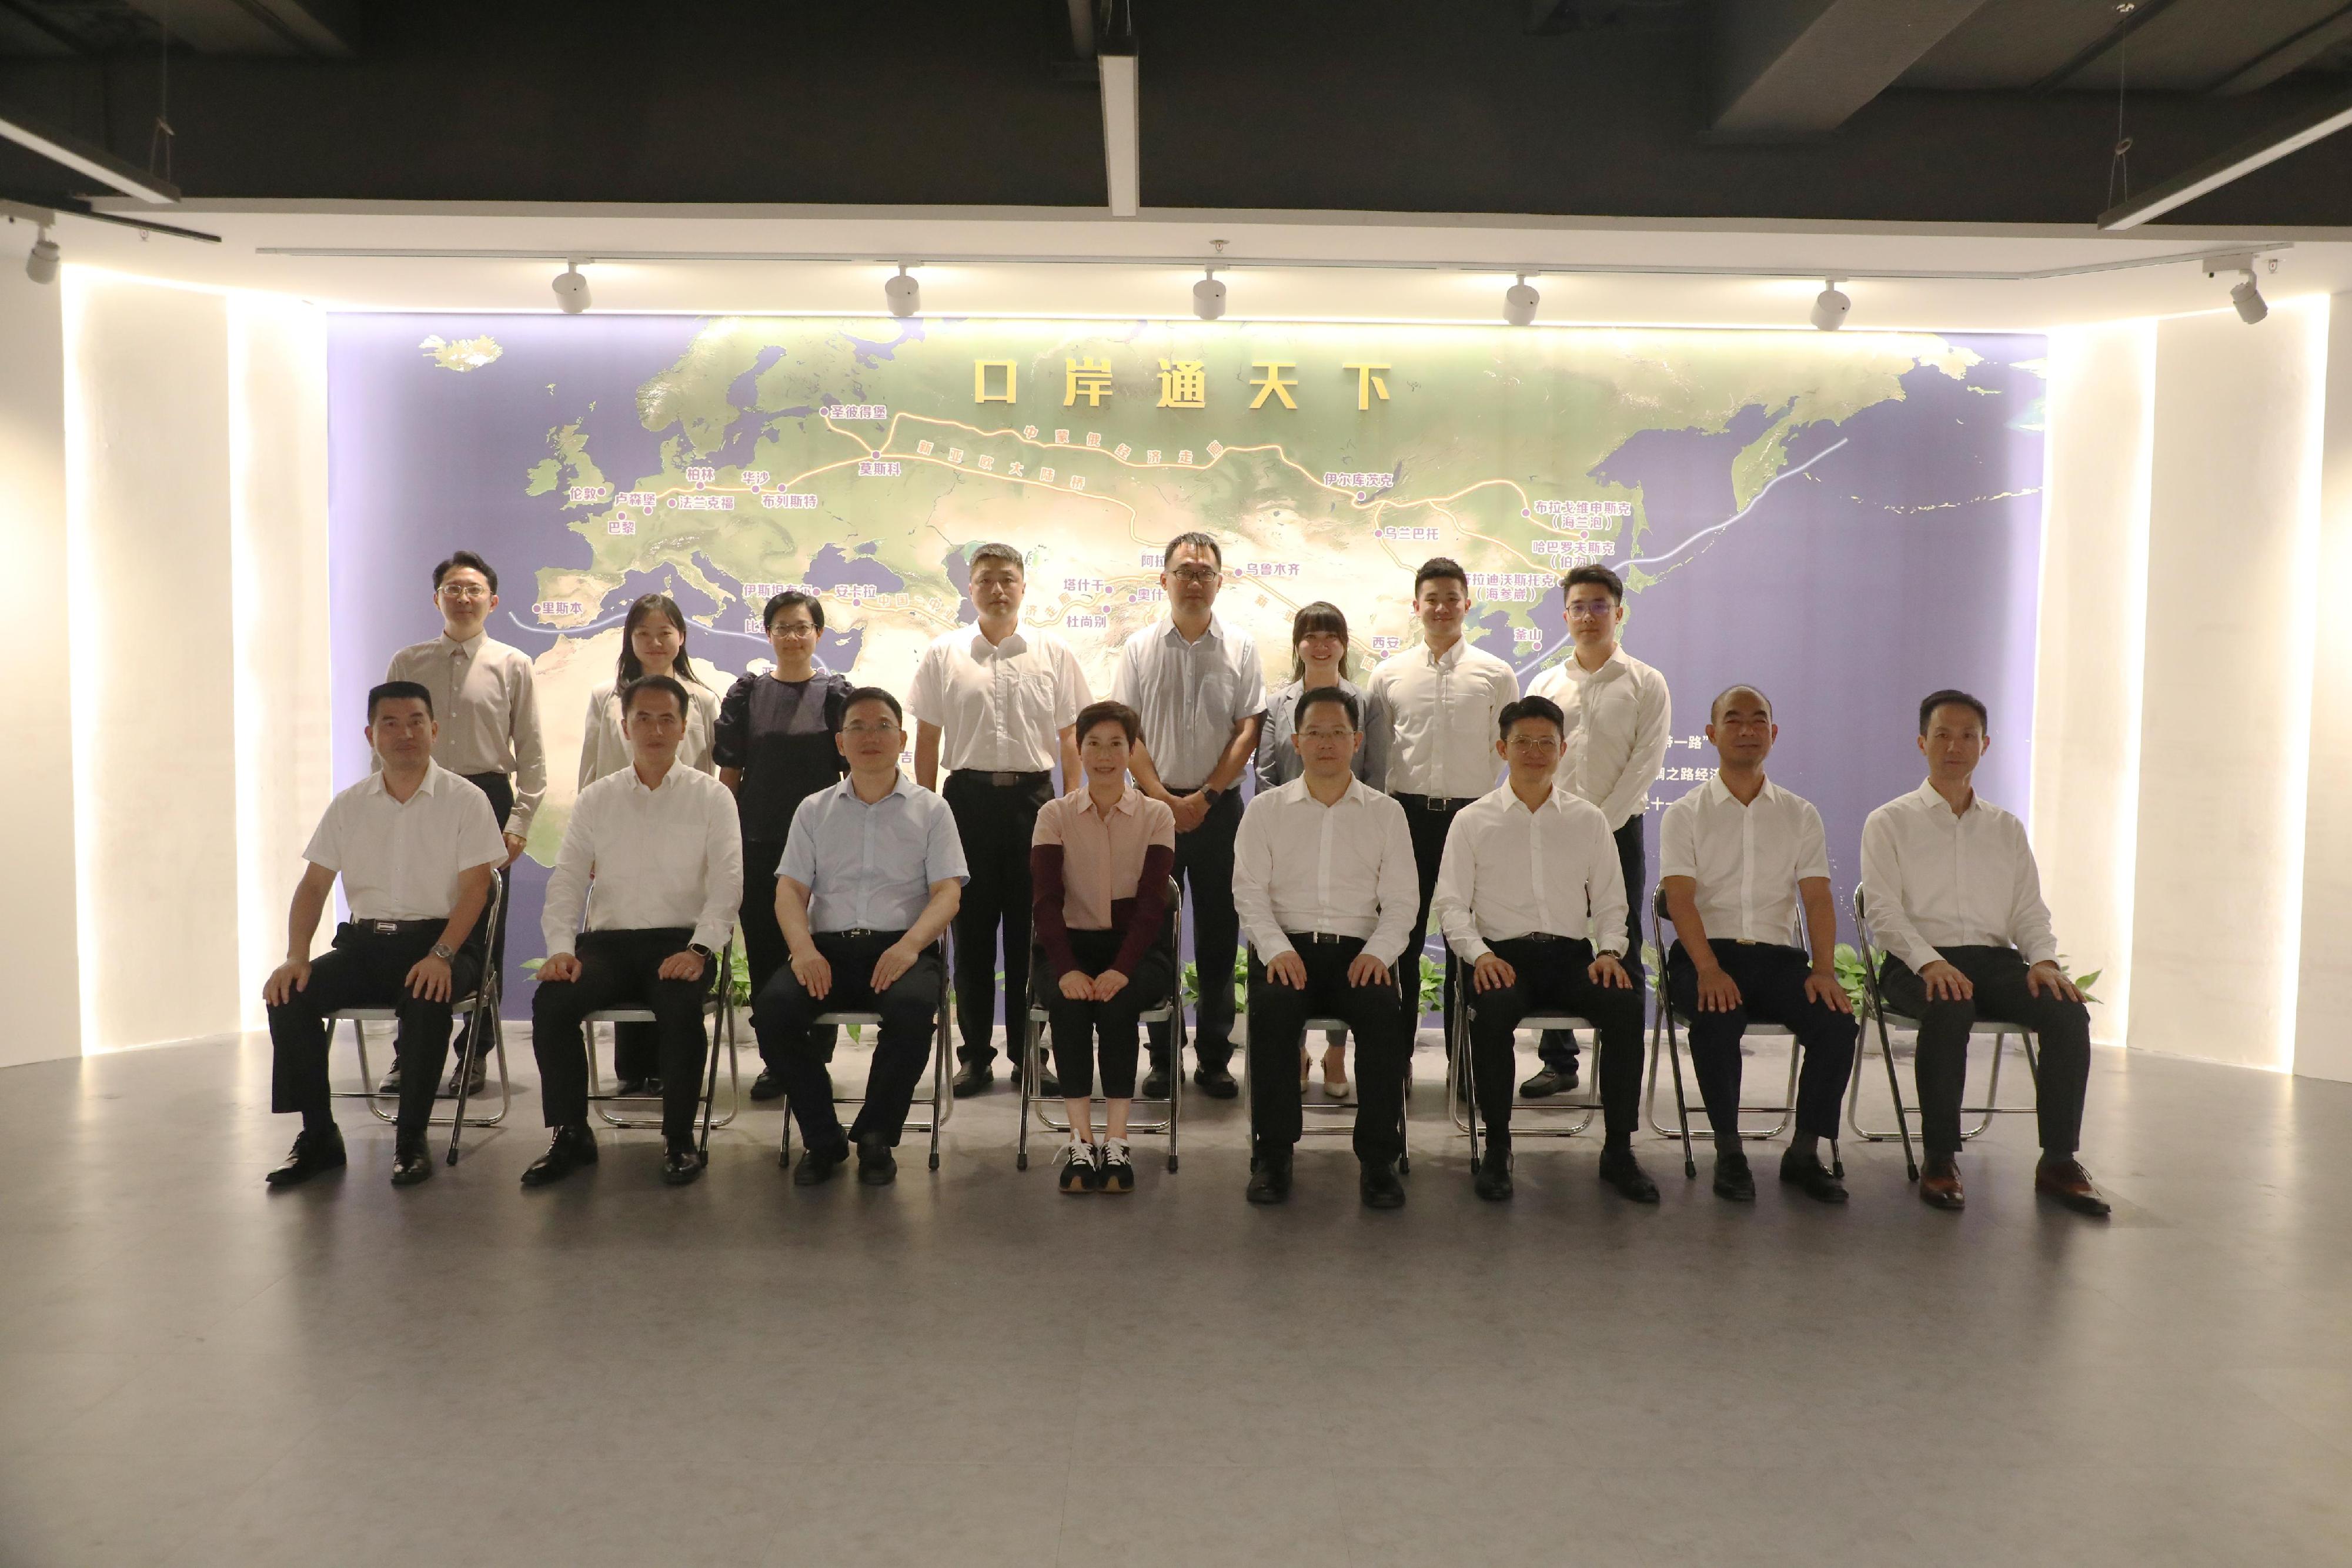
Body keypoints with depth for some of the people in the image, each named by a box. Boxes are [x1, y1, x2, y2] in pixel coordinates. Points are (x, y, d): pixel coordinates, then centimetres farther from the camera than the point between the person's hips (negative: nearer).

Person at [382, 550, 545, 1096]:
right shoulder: (408, 663, 8)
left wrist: (518, 822, -6)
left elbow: (531, 754, 2)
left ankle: (474, 1054, 13)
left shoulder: (512, 666, 3)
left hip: (488, 799, -1)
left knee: (485, 929, 3)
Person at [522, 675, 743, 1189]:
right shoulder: (596, 800, 15)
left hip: (680, 942, -2)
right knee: (551, 999, -25)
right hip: (607, 940, 3)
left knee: (681, 1006, -34)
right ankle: (570, 1136, -10)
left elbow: (727, 885, -2)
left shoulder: (711, 797, 7)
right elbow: (566, 881, 9)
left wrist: (699, 950, -17)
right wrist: (561, 947, -8)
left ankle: (679, 1138, -15)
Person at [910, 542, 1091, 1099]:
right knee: (972, 932, 5)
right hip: (967, 797, 0)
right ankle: (976, 1055, 15)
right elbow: (927, 741, 8)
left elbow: (1069, 740, 7)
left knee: (1031, 931, 4)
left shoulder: (1053, 653, 6)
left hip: (1033, 797, 0)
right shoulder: (942, 654, 6)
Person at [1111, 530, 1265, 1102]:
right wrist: (1164, 799, -8)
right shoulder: (1140, 647, 5)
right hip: (1154, 804, 0)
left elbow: (1248, 731, 0)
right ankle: (1162, 1058, 13)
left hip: (1218, 807, 0)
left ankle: (1214, 1058, 13)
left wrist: (1205, 798, -8)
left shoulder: (1241, 648, 4)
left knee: (1218, 935, 4)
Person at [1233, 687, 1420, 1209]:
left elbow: (1401, 900, 7)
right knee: (1272, 1009, -32)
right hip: (1287, 947, 0)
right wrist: (1276, 949, -14)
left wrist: (1378, 952, -12)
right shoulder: (1265, 810, 13)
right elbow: (1249, 891, 4)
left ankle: (1378, 1158, -19)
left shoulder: (1386, 813, 14)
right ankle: (1272, 1155, -20)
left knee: (1385, 1012, -31)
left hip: (1359, 950, 1)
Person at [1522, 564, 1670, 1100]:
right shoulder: (1545, 685, 11)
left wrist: (1599, 825, -13)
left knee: (1621, 949, 0)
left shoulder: (1646, 684, 2)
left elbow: (1645, 763, -6)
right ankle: (1557, 1061, 14)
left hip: (1619, 830, -3)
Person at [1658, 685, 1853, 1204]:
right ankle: (1728, 1152, -16)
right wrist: (1709, 969, -23)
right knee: (1718, 1019, -34)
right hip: (1705, 953, -2)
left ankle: (1804, 1152, -7)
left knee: (1837, 1020, -24)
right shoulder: (1685, 814, 7)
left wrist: (1824, 969, -13)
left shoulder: (1800, 815, 15)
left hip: (1778, 956, 3)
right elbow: (1680, 897, -6)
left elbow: (1817, 897, 5)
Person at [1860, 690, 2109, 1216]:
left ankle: (2059, 1161, -16)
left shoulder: (2007, 829, 22)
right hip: (1917, 962, -4)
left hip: (1996, 960, 4)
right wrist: (1929, 961, -21)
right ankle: (1940, 1160, -26)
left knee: (2067, 1010, -25)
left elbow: (2030, 911, 16)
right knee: (1949, 1009, -37)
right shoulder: (1889, 823, 8)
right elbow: (1882, 910, -4)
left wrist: (2044, 960, -7)